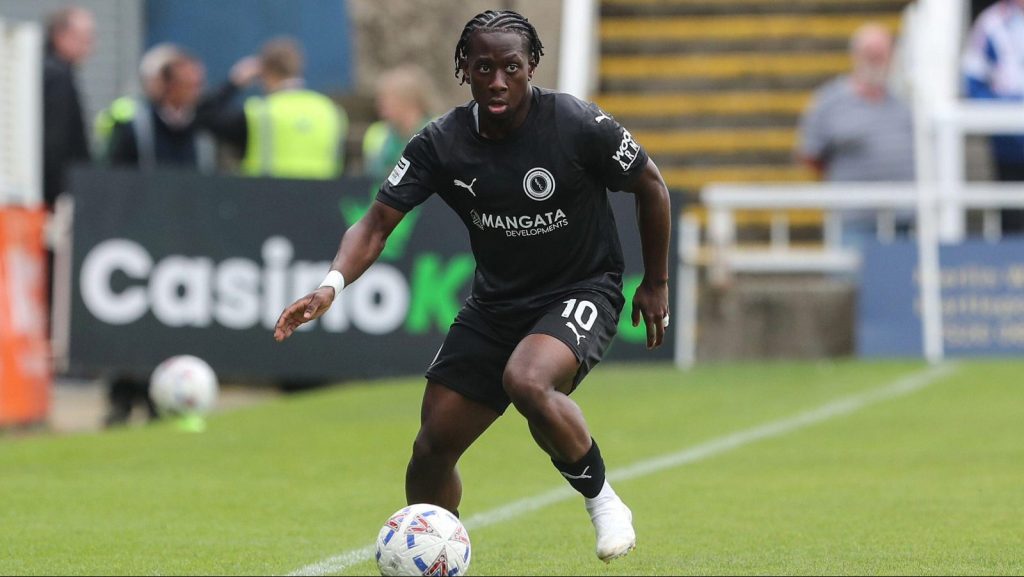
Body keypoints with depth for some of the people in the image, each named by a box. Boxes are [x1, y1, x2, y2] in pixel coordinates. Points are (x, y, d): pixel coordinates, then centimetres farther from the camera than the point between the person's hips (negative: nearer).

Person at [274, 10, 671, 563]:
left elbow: (650, 186, -3)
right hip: (495, 303, 5)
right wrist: (332, 284, -29)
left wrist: (655, 283, 3)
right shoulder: (441, 143, -11)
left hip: (580, 293, -5)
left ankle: (602, 501, -12)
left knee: (527, 381, -36)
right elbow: (379, 221, -10)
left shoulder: (577, 125, -19)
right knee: (434, 445, 0)